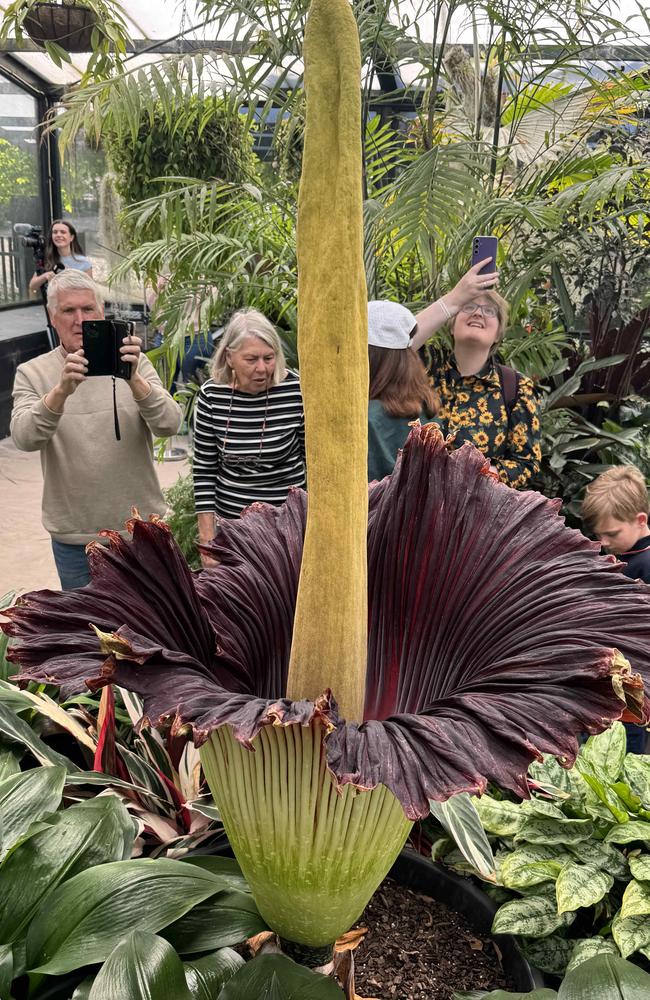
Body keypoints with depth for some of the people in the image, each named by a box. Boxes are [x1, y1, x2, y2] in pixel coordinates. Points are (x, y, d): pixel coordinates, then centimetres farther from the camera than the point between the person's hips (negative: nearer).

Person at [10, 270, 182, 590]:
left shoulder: (134, 363, -2)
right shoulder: (32, 373, -2)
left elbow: (169, 425, -15)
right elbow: (24, 438, -18)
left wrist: (134, 380, -32)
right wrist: (61, 391, -35)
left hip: (140, 527, 0)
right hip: (73, 536, 0)